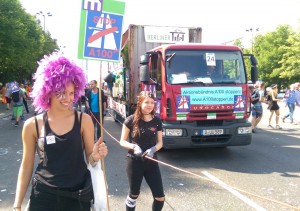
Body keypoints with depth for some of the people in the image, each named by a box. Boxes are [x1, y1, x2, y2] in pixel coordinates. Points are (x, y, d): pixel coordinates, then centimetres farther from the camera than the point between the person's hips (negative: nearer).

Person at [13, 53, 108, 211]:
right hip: (43, 195, 0)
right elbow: (26, 166, 1)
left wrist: (96, 156, -23)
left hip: (78, 195, 1)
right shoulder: (32, 125, -8)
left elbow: (89, 159, 0)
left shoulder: (84, 120, -9)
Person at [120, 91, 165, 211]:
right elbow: (122, 141, -3)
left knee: (160, 197, 3)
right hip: (134, 162, -2)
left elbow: (160, 143, 6)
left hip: (151, 162, 3)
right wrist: (133, 146, -22)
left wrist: (153, 149, -15)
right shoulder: (131, 120, -10)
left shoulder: (157, 121, -1)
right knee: (134, 195, 14)